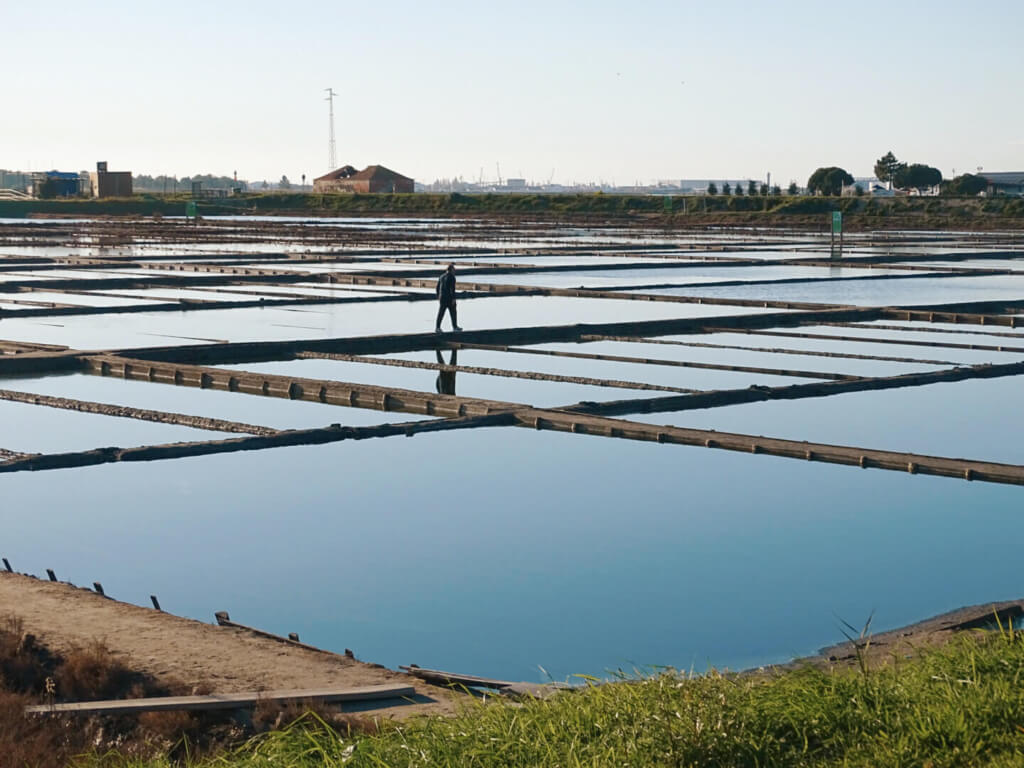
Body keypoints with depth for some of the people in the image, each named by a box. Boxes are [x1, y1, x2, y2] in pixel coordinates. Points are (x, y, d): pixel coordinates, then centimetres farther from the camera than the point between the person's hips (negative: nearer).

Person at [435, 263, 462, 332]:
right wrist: (453, 298, -17)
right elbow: (452, 288, -18)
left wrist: (438, 296, 22)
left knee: (441, 313, 4)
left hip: (442, 297, 6)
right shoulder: (452, 277, -12)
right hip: (449, 298, -6)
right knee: (453, 312, 9)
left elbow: (438, 287, 13)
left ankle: (437, 328, -2)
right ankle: (455, 327, 19)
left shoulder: (442, 276, 9)